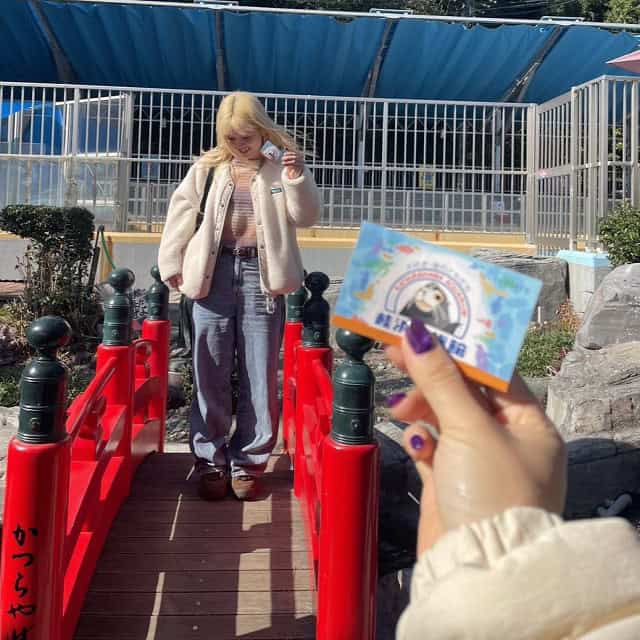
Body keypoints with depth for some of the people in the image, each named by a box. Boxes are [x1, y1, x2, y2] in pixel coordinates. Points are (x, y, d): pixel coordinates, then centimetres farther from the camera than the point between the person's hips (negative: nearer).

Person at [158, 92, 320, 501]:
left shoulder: (280, 168, 6)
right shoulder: (207, 168, 8)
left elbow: (306, 217, -2)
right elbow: (181, 214, 12)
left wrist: (297, 177, -16)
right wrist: (172, 264, 9)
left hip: (261, 276, -1)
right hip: (214, 272, 1)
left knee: (260, 375, 2)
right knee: (211, 374, 4)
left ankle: (248, 462, 15)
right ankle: (211, 460, 17)